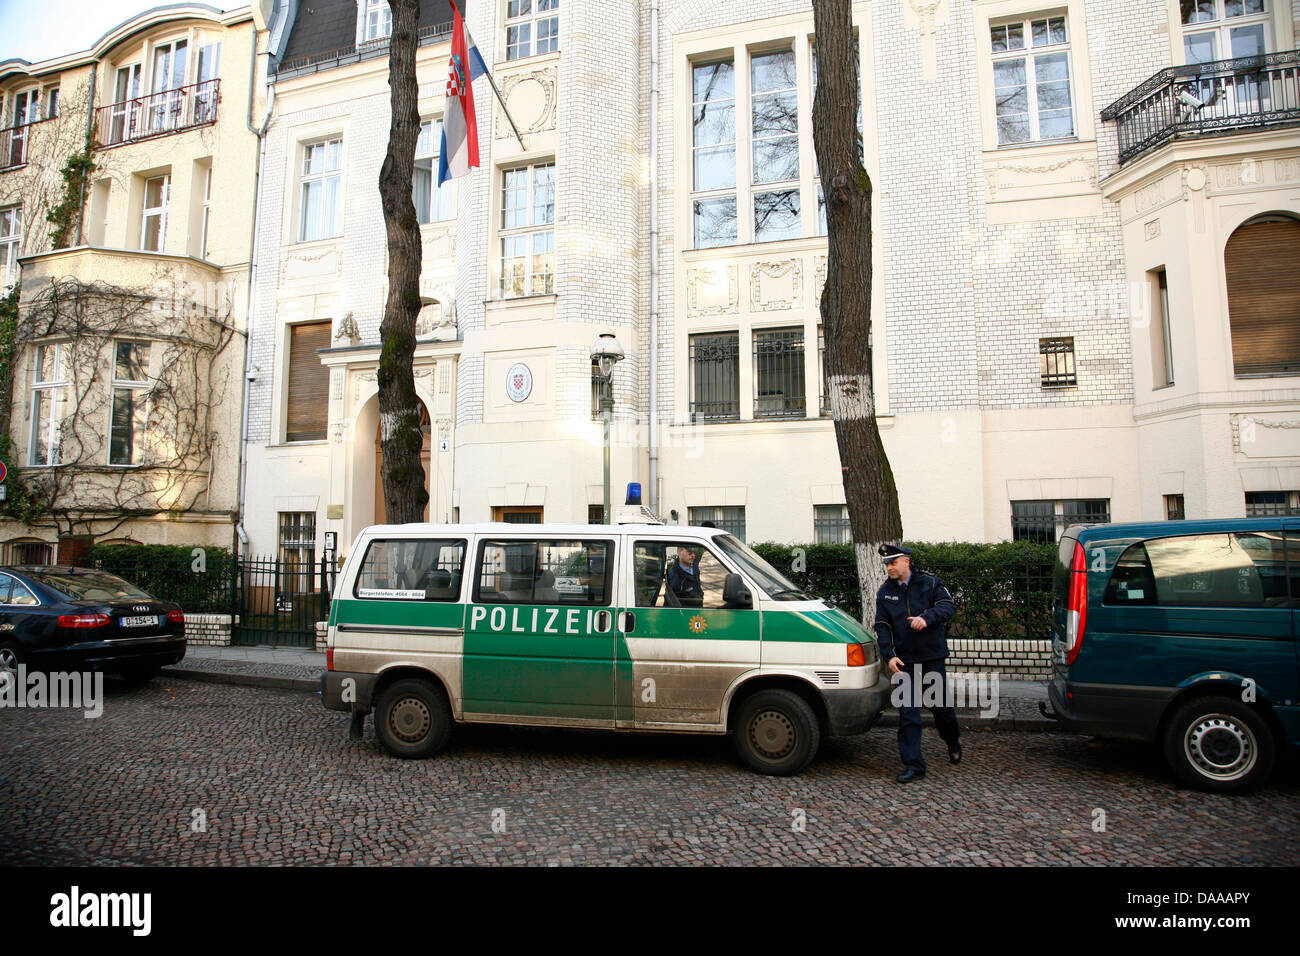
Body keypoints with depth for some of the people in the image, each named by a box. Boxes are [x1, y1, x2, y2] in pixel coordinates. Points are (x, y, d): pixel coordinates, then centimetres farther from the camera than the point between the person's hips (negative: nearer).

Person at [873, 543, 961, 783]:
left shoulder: (929, 583, -1)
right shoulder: (884, 593, 5)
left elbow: (948, 606, -10)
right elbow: (882, 627, 4)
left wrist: (927, 617, -28)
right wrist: (889, 655, -8)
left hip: (932, 656, -1)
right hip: (904, 660, 1)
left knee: (940, 705, 11)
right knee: (908, 712, -3)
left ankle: (953, 741, 42)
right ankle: (913, 764, 1)